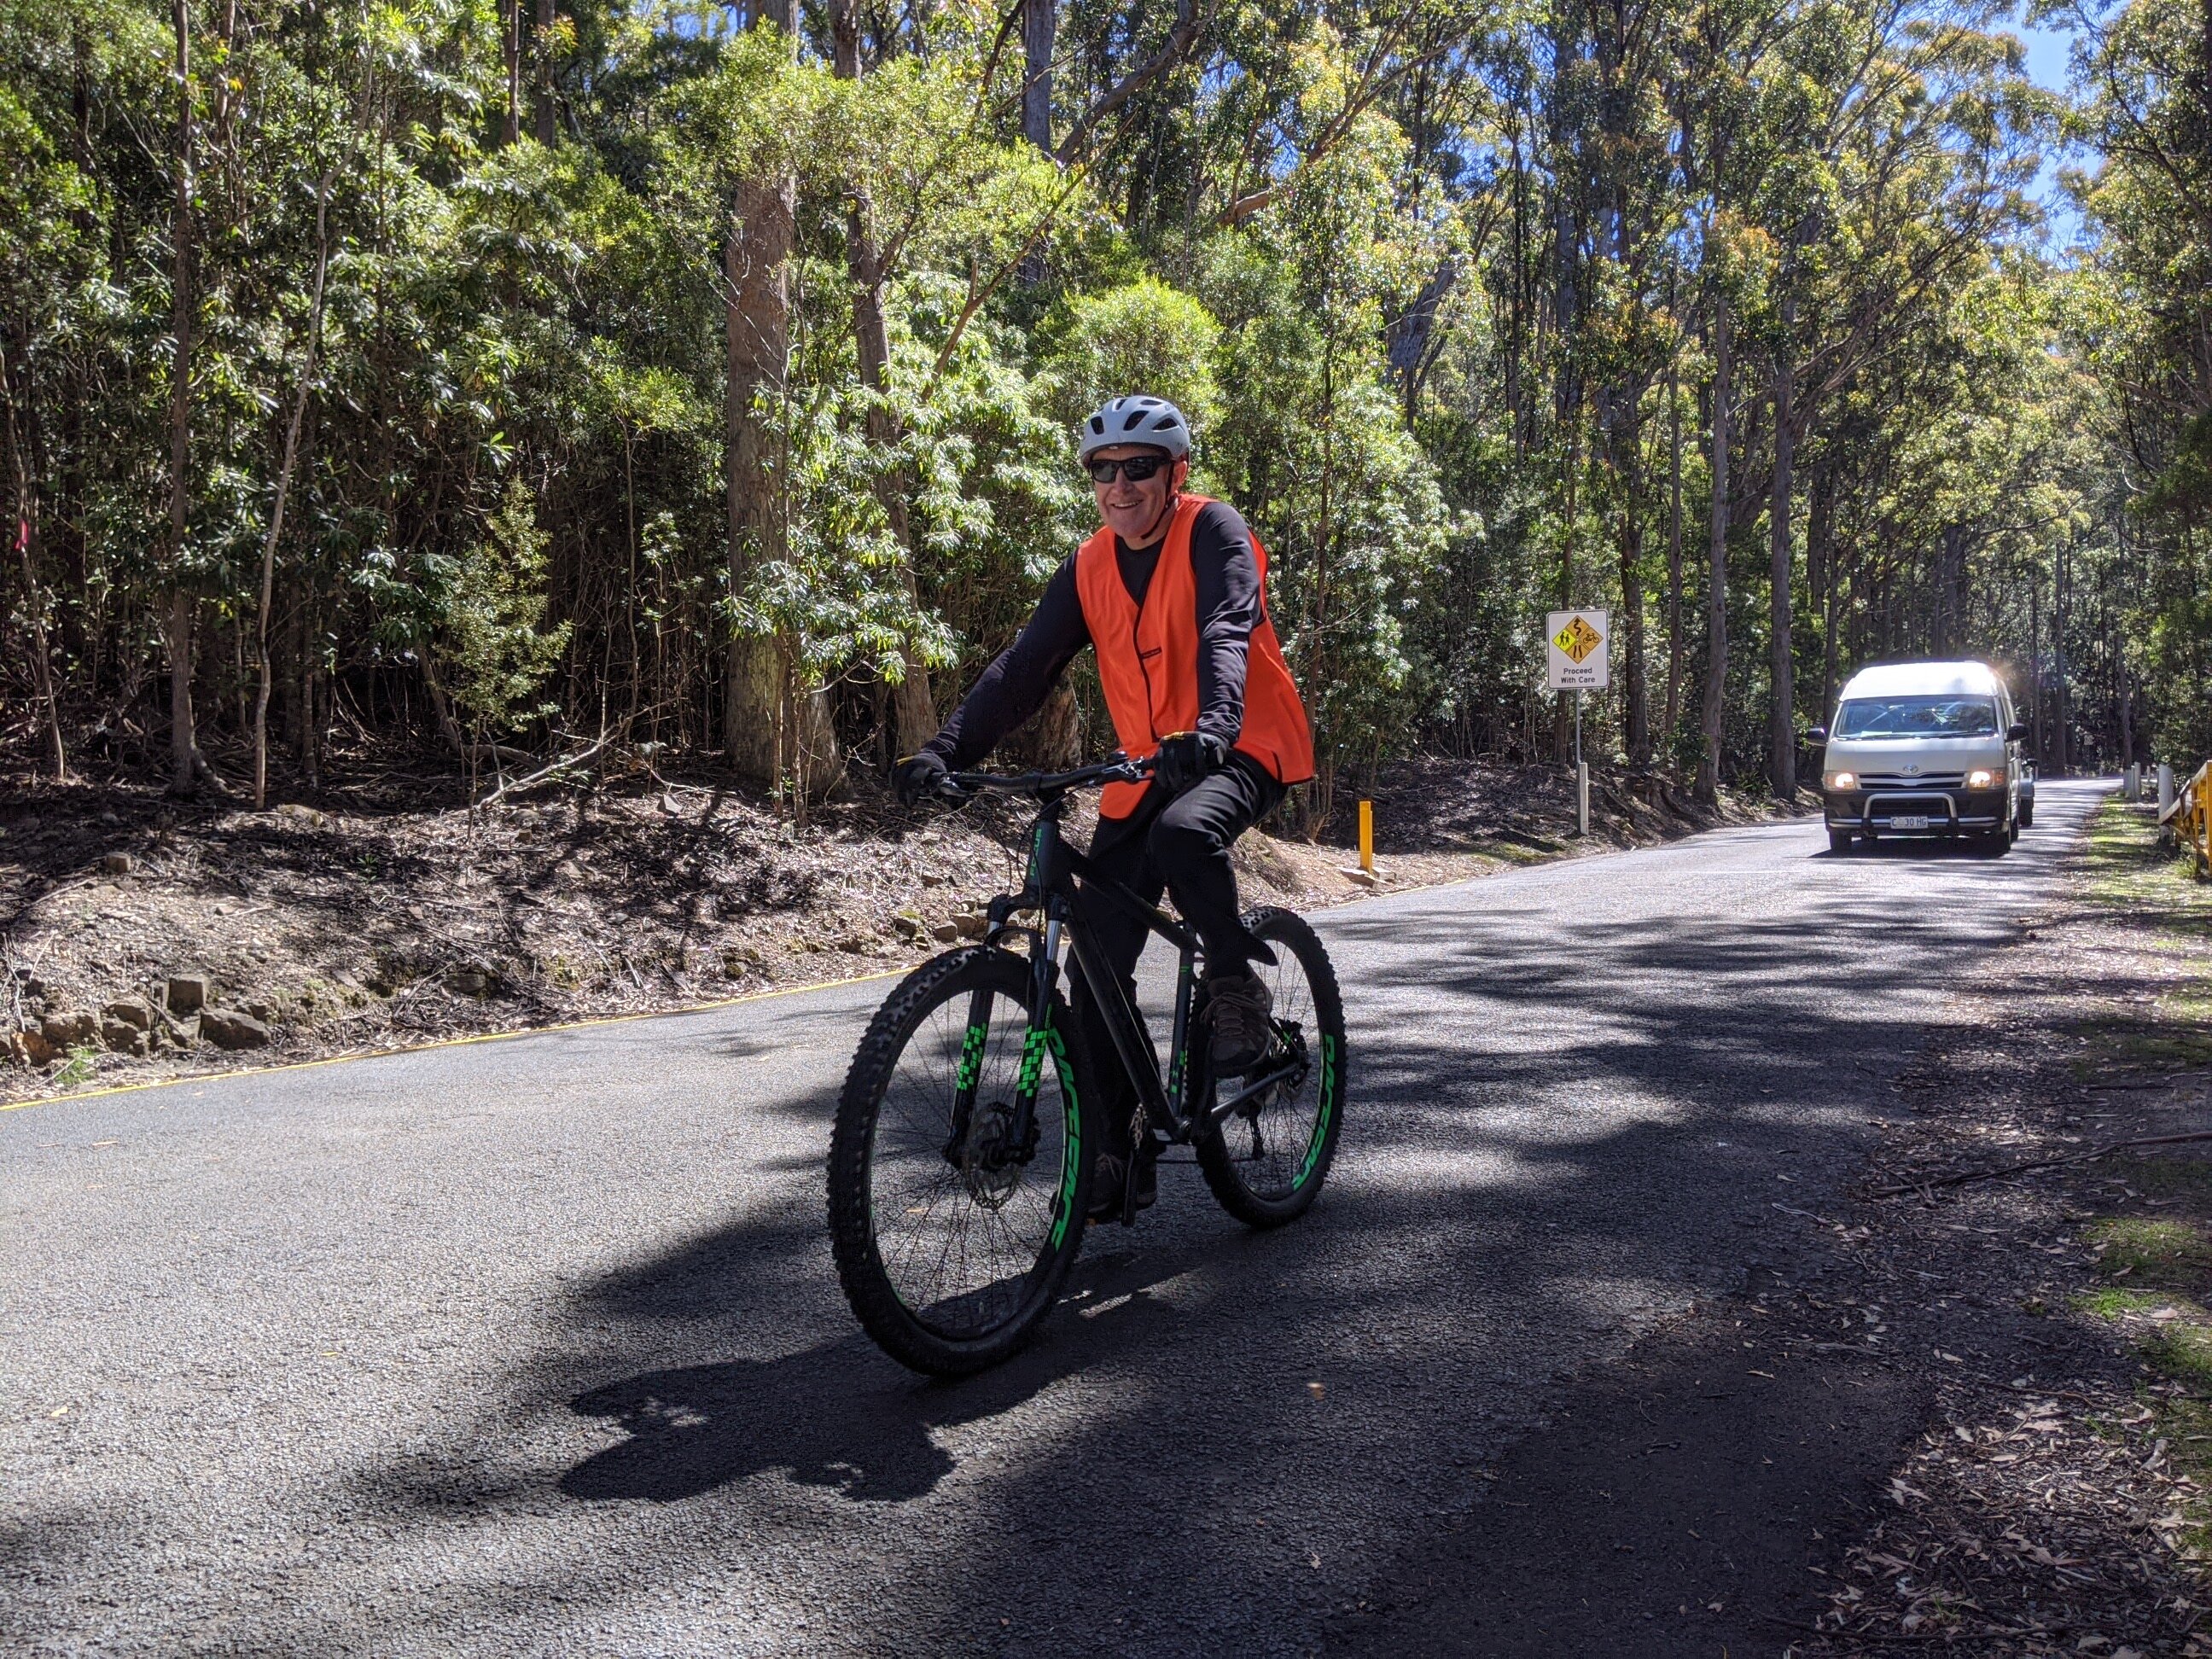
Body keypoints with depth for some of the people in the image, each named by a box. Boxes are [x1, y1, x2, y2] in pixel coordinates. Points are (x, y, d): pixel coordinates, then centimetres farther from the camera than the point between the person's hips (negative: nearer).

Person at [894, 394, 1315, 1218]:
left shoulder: (1211, 532, -9)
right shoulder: (1090, 567, 5)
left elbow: (1226, 633, -26)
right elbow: (1025, 665, -3)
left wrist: (1212, 729, -45)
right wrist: (947, 748, -17)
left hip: (1244, 749, -5)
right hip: (1147, 767, 5)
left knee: (1182, 835, -39)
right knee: (1097, 962, -3)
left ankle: (1238, 986, -11)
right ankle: (1119, 1149, 9)